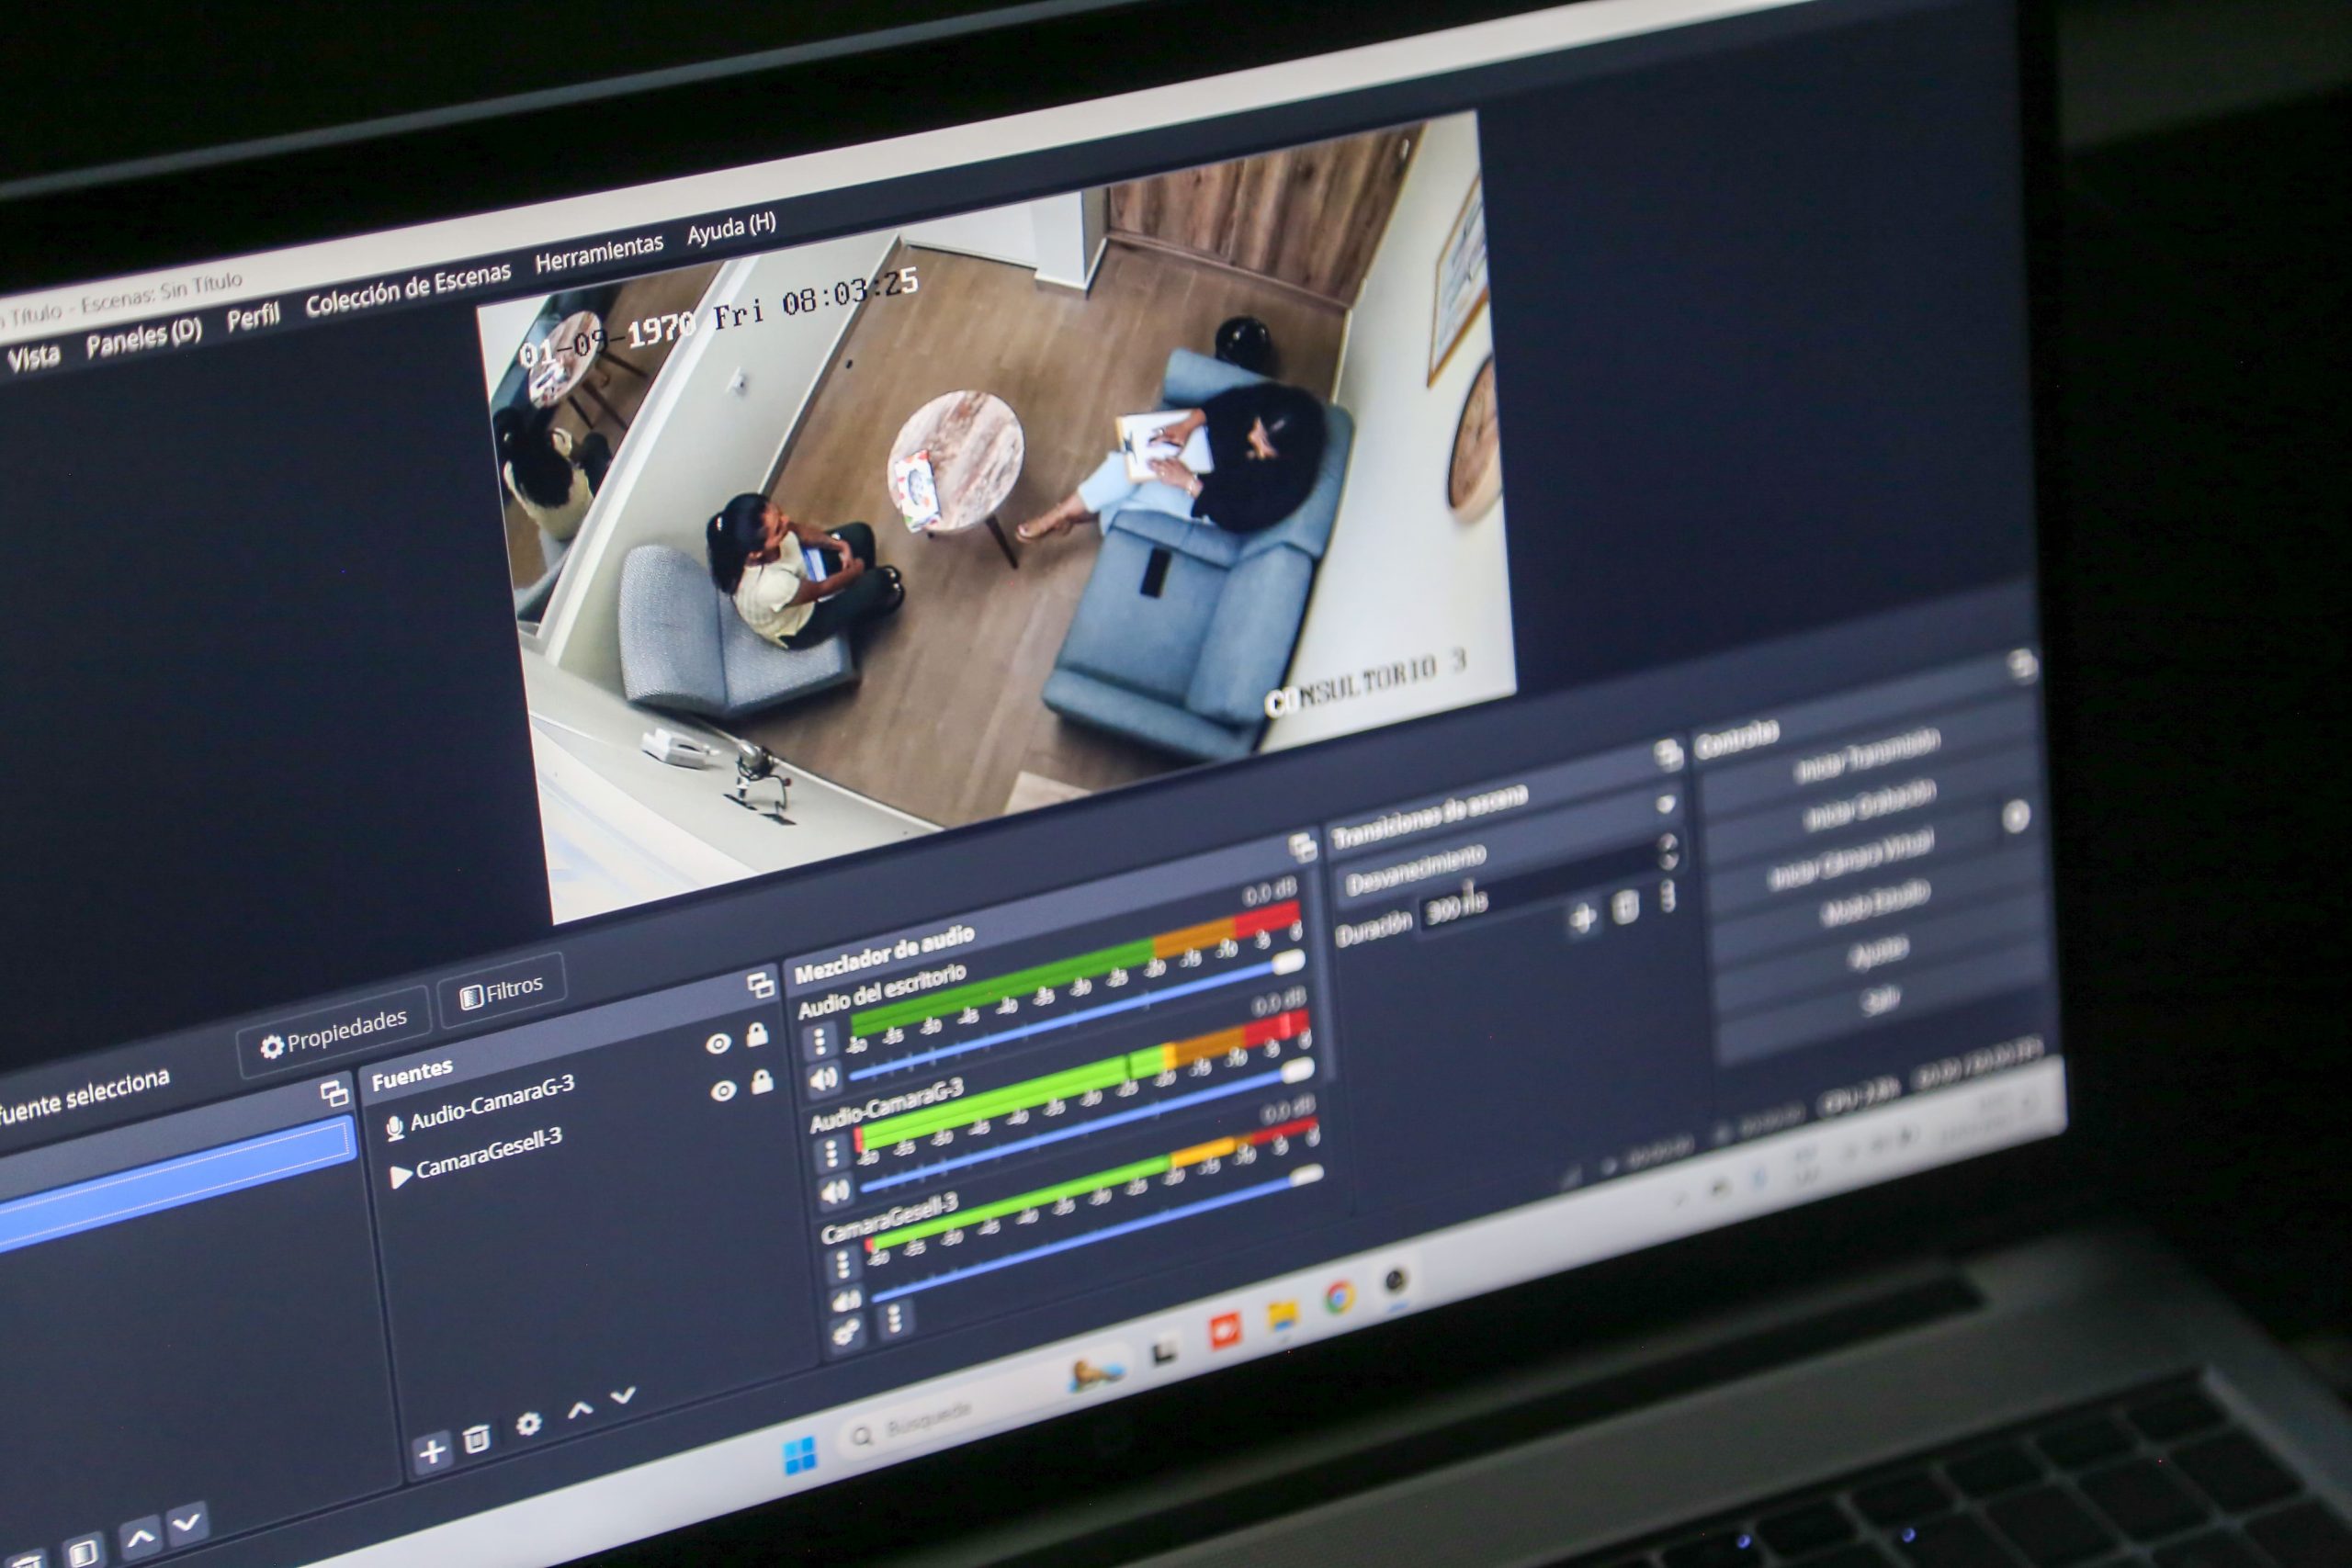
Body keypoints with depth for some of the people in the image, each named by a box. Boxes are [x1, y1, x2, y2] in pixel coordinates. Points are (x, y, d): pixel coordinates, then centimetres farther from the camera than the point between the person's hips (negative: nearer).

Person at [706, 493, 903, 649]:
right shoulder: (770, 586, -49)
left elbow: (800, 530, -5)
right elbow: (822, 588, -27)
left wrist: (839, 545, -17)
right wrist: (857, 568, -10)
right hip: (800, 627, -7)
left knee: (859, 533, 4)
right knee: (876, 583, -15)